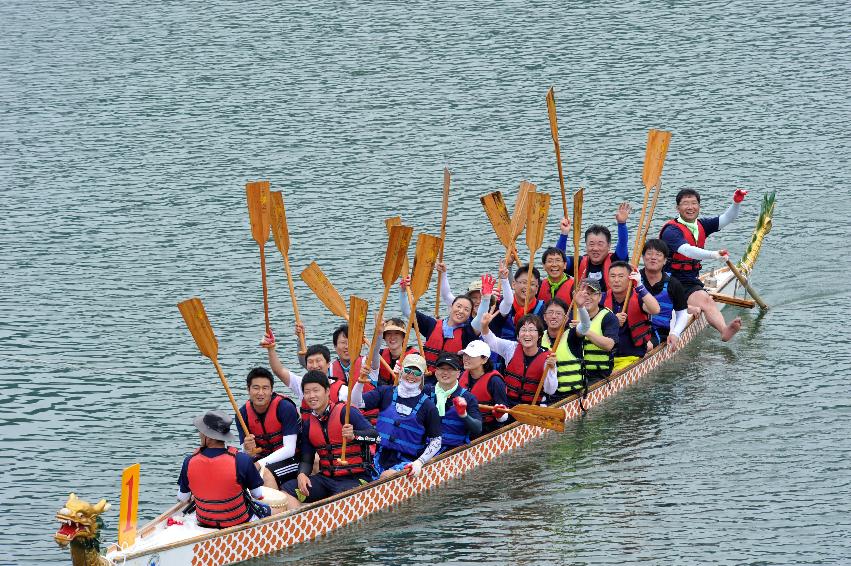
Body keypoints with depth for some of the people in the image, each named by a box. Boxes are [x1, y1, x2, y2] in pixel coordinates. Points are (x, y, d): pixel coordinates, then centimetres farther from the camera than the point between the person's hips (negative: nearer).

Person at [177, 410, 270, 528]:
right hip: (239, 522, -3)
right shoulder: (241, 460, -26)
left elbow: (182, 497, -3)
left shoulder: (189, 462, -18)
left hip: (204, 522, 3)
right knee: (266, 510, 24)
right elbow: (258, 494, -13)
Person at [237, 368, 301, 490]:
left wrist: (260, 464, -28)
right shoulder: (243, 413, -3)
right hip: (262, 459, 5)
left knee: (266, 474, -32)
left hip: (289, 460, -5)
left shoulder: (285, 407, -17)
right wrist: (248, 450, -29)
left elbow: (289, 450, -20)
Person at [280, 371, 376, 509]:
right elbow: (307, 459, 15)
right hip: (325, 477, 6)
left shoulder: (344, 412, -8)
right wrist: (302, 474, -8)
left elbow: (374, 435, -20)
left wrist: (354, 435, -40)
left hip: (354, 478, -6)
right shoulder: (308, 424, 12)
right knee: (286, 491, -13)